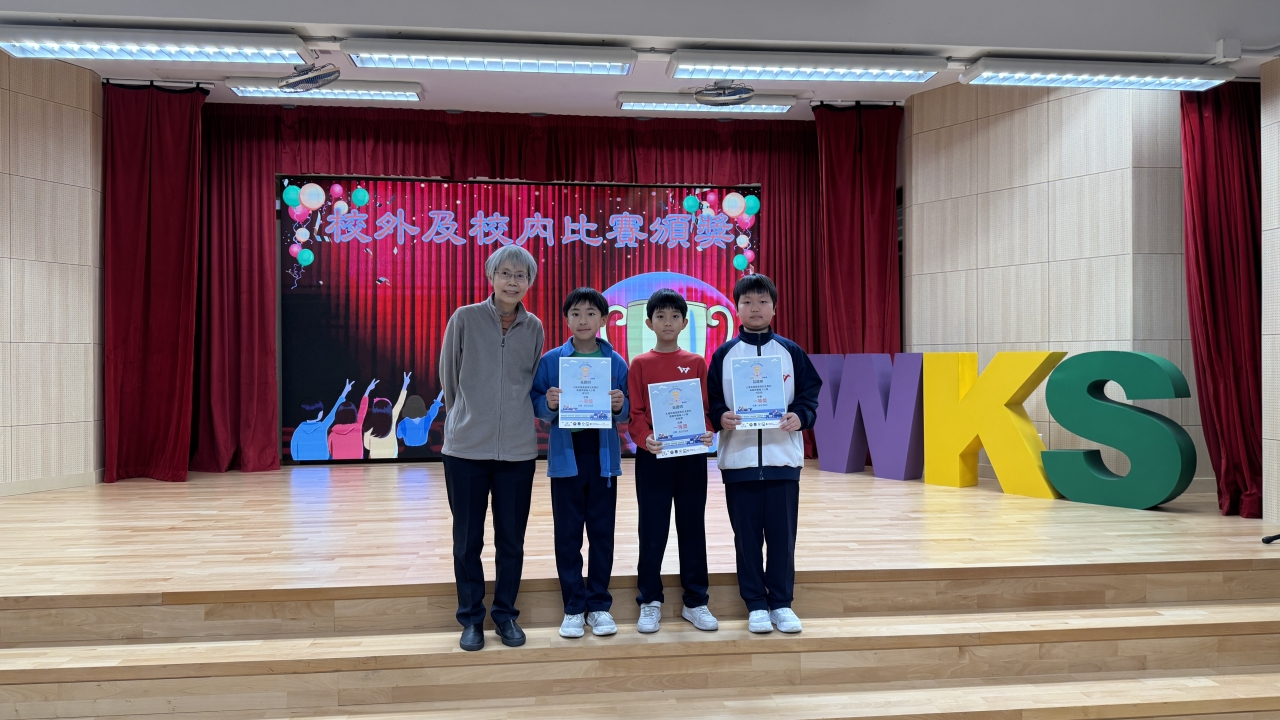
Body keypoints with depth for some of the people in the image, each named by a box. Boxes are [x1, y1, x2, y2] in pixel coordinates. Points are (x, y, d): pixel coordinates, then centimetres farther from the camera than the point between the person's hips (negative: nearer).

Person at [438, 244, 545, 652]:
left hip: (517, 448, 2)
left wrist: (514, 417, 12)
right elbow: (448, 377, 6)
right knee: (467, 539, 8)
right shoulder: (464, 319, -4)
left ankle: (506, 614, 27)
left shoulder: (534, 328, 3)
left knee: (511, 539, 10)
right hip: (466, 448, -2)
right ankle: (471, 618, 23)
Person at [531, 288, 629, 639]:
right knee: (567, 533, 5)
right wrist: (548, 404, -20)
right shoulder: (551, 360, 0)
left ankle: (599, 605, 20)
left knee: (602, 531, 7)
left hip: (604, 456, 1)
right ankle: (573, 607, 17)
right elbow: (535, 403, 0)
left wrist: (620, 406, -16)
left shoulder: (617, 362, 3)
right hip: (565, 456, 0)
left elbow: (628, 412, 5)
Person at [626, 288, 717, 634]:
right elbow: (635, 412, -1)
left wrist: (707, 433, -14)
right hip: (652, 456, -1)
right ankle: (650, 602, 15)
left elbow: (706, 406, 5)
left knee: (692, 527, 7)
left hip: (691, 455, 1)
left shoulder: (696, 362, 7)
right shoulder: (640, 364, 4)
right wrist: (644, 438, -19)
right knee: (652, 530, 3)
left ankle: (695, 602, 17)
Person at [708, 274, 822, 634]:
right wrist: (721, 417, -16)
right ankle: (756, 605, 18)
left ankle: (781, 603, 19)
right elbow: (711, 400, 5)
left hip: (782, 456, 0)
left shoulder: (791, 351, 6)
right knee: (747, 537, 6)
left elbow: (810, 394, 6)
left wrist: (800, 417, -13)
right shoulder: (724, 354, 5)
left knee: (782, 535, 4)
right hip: (738, 458, 0)